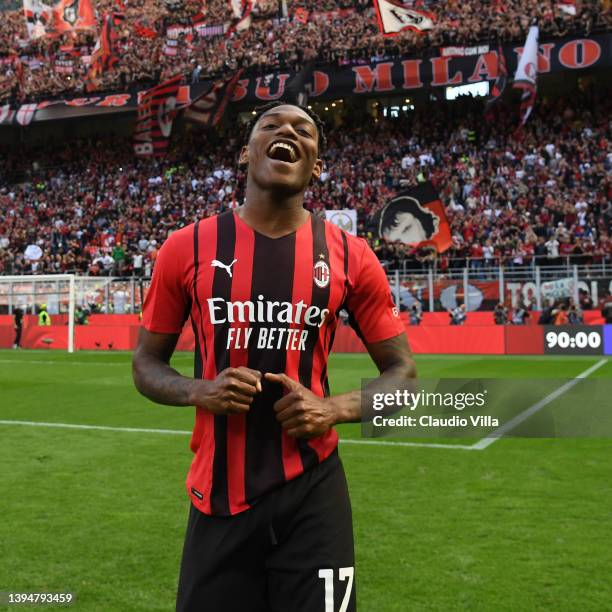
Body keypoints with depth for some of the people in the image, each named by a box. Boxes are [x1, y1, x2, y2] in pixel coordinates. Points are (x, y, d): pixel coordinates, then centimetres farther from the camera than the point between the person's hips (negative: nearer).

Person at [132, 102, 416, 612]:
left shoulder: (349, 256, -1)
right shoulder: (188, 248, -1)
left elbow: (401, 371, 5)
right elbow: (147, 363, 8)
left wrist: (334, 409, -12)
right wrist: (199, 391, -13)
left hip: (312, 492, 0)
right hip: (219, 494, 1)